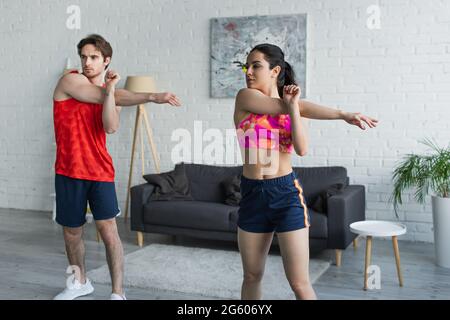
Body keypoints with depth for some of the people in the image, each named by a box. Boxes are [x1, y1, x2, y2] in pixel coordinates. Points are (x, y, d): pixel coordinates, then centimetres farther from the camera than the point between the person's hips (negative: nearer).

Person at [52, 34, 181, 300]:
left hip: (100, 171, 1)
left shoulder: (113, 94, 7)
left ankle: (118, 293, -1)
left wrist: (110, 89, -20)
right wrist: (152, 96, -19)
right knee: (72, 231, 12)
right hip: (69, 172, -1)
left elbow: (111, 128, -13)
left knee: (108, 230, -8)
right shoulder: (70, 81, -3)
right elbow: (103, 97, -14)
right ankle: (80, 282, 34)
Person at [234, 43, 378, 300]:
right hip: (252, 194, 1)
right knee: (252, 276, 13)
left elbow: (302, 149, -11)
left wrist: (293, 107, -16)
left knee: (299, 283, -2)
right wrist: (342, 114, -12)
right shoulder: (245, 98, -1)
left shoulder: (292, 108, 6)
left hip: (287, 194, 0)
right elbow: (300, 108, -11)